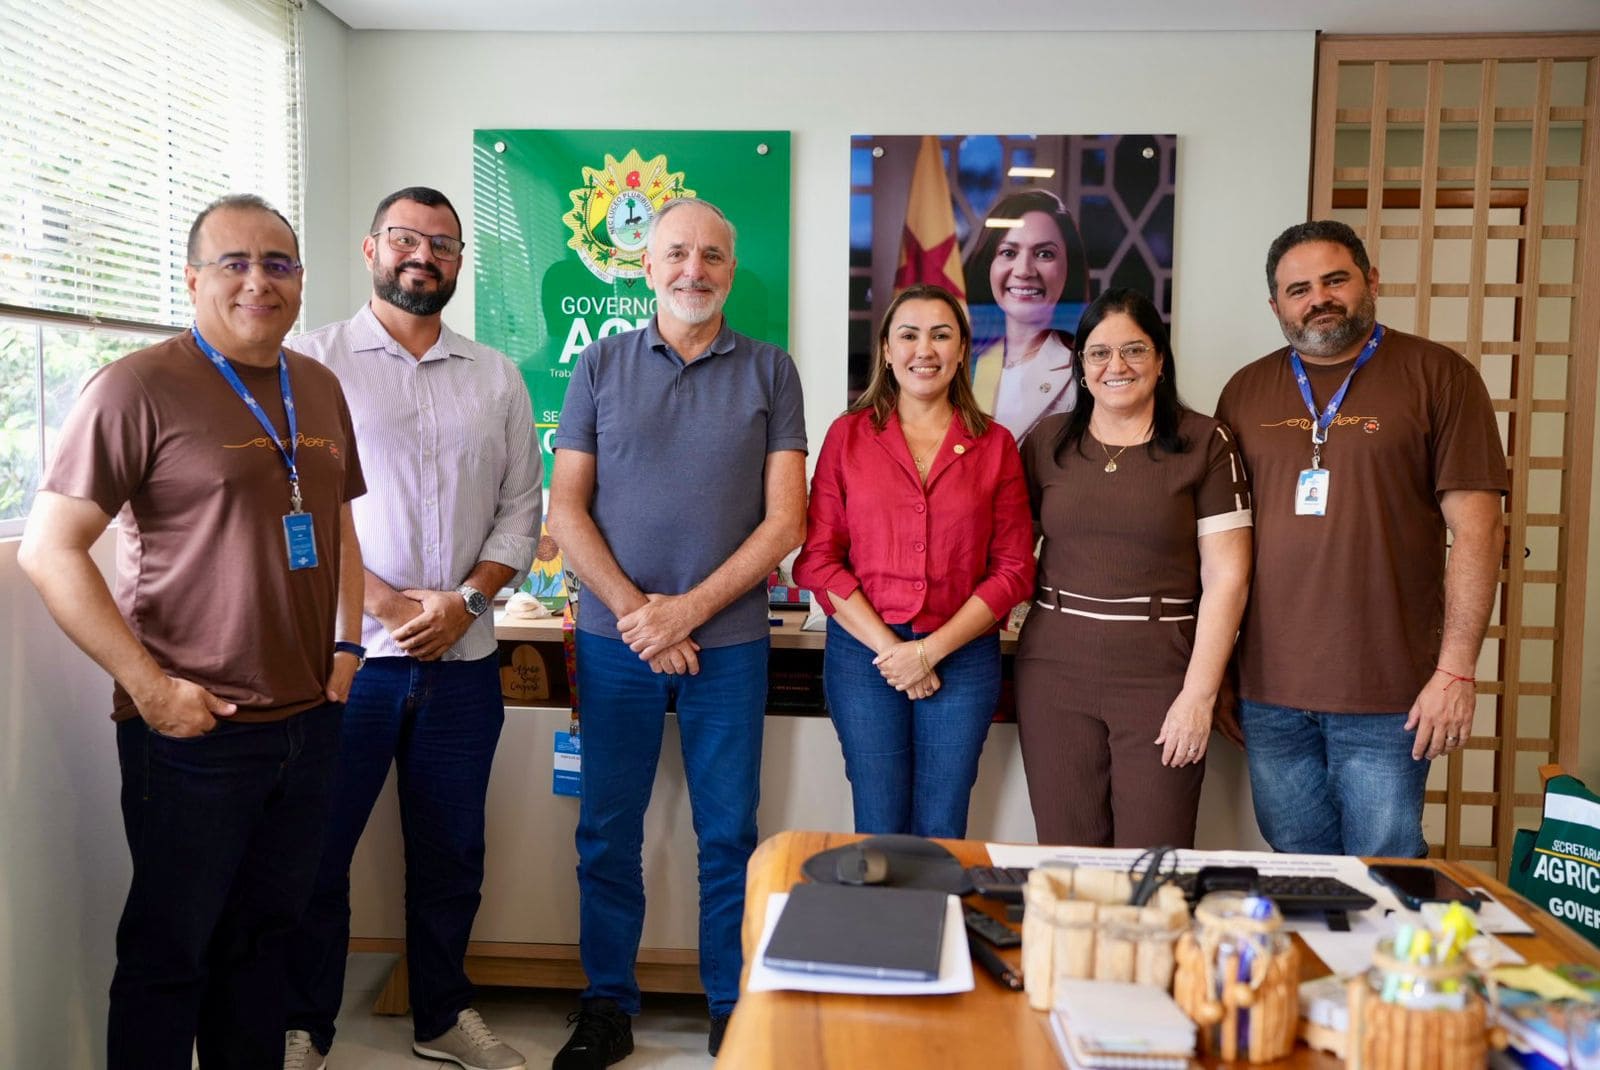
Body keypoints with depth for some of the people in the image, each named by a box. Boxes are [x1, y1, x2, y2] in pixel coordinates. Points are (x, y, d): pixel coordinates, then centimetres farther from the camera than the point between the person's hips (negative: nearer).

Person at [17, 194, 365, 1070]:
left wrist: (346, 644, 8)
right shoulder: (139, 387, -10)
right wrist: (150, 686, -16)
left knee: (264, 931, 19)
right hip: (193, 731, -6)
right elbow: (48, 549, -12)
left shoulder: (320, 389, 10)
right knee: (172, 947, 9)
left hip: (309, 717, 6)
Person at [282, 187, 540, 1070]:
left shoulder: (497, 377, 11)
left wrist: (465, 600, -7)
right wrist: (387, 604, -13)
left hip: (462, 658, 3)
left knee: (451, 850, 13)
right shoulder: (315, 359, 1)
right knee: (317, 847, 6)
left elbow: (521, 509, 8)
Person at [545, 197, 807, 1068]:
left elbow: (786, 519, -3)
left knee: (729, 835, 8)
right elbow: (566, 510, 1)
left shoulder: (769, 372, 2)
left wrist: (689, 610, -12)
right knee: (608, 831, 10)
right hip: (615, 638, 1)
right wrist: (636, 611, -10)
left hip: (729, 642, -1)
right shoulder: (601, 366, 5)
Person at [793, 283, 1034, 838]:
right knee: (879, 828, 7)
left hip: (963, 657, 1)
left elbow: (1014, 569, 1)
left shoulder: (995, 444, 4)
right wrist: (888, 647, -10)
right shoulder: (849, 434, 3)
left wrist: (931, 649, -9)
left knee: (942, 832, 8)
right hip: (862, 652, 0)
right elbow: (817, 559, -1)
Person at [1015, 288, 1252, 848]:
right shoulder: (1047, 441, 9)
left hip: (1162, 676, -2)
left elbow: (1226, 577, -4)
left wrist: (1200, 693, -8)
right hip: (1056, 674, 2)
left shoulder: (1205, 443, 0)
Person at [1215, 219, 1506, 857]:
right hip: (1268, 693, 3)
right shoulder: (1245, 391, 9)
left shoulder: (1436, 376, 0)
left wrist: (1456, 671, -11)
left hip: (1388, 697, -3)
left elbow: (1476, 527, -5)